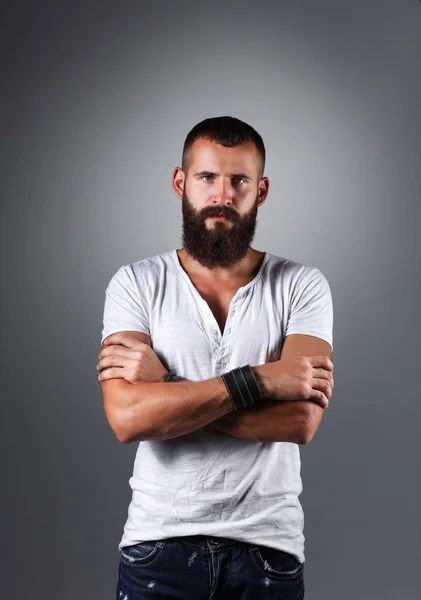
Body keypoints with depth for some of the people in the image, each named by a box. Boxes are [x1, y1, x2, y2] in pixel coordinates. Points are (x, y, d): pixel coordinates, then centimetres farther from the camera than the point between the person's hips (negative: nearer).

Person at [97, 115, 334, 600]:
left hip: (268, 544, 0)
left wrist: (165, 386, -17)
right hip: (159, 541, 0)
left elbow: (301, 419, -17)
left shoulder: (302, 286, -4)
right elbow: (127, 417, -17)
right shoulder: (136, 283, -3)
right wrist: (258, 379, -20)